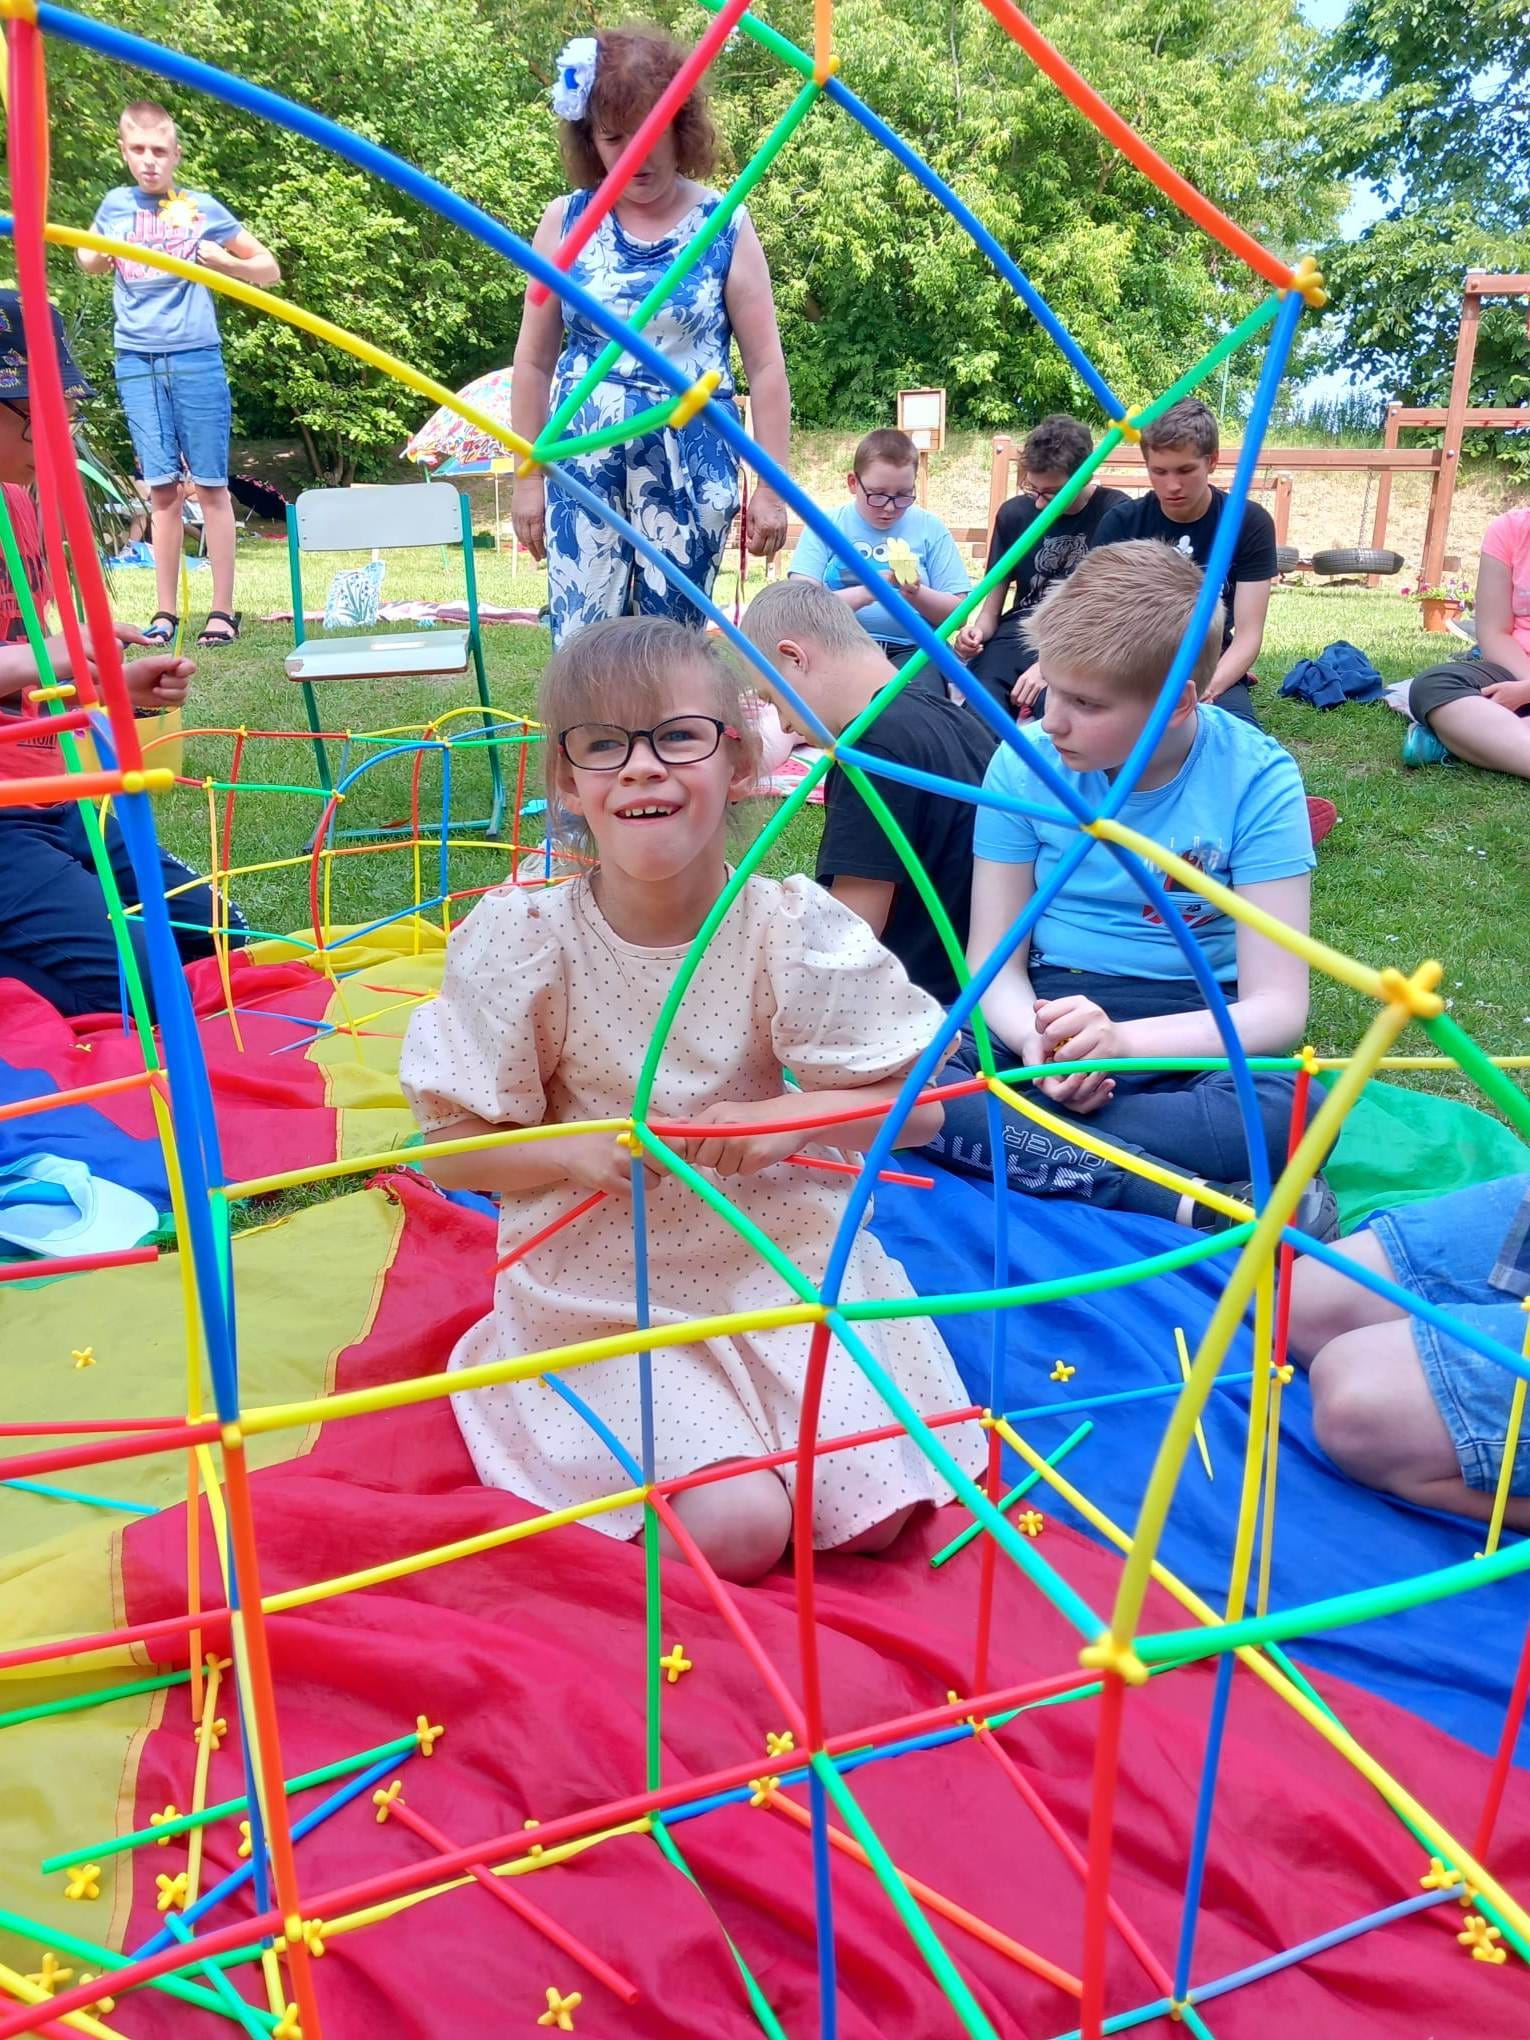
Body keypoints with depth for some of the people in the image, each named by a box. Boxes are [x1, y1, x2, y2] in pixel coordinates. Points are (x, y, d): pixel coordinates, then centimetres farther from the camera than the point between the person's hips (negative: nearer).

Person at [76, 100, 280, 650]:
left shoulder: (202, 208, 4)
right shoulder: (114, 205, 12)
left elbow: (269, 270, 8)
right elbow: (87, 259, 28)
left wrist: (221, 259, -10)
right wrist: (92, 256, 5)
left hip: (195, 356, -2)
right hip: (136, 360, 3)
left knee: (211, 484, -2)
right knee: (162, 487, 2)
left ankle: (223, 610, 1)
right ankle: (165, 611, 6)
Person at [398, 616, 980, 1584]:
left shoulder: (794, 927, -11)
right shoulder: (523, 940, -13)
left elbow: (917, 1105, -3)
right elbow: (450, 1147, -5)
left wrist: (792, 1116, -21)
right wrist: (577, 1150, -23)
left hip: (784, 1257, 2)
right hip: (605, 1285, -1)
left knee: (875, 1516, -9)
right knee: (738, 1530, -17)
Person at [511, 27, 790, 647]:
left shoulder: (724, 225, 1)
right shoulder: (567, 221, 5)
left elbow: (765, 365, 1)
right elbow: (533, 361, 9)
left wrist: (772, 485, -3)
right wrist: (528, 476, 8)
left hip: (692, 467, -1)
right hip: (582, 464, 1)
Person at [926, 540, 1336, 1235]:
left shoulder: (1256, 779, -11)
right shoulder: (1025, 763, -5)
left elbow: (1276, 1007, -14)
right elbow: (995, 959, -3)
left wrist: (1121, 1040, -30)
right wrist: (1037, 1039, -26)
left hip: (1194, 1029, -2)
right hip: (1051, 1005, 3)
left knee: (1293, 1110, -36)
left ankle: (1017, 1147, -24)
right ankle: (1196, 1204, -33)